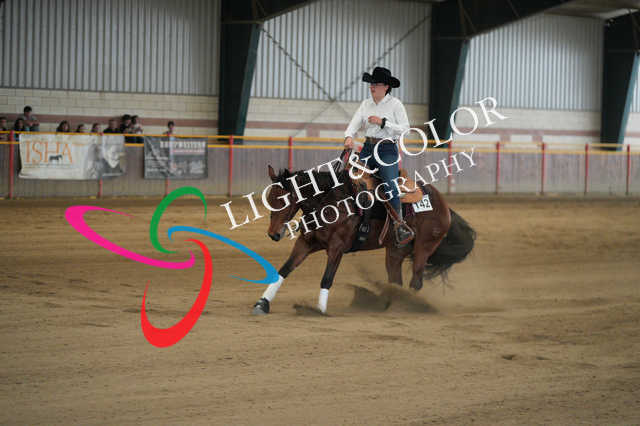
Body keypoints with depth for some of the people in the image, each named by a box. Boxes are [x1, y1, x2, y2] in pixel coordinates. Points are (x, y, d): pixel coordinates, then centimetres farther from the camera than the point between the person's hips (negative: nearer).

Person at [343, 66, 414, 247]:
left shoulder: (395, 104, -3)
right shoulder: (366, 104, 12)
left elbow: (405, 129, -7)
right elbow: (354, 123, 5)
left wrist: (383, 122, -15)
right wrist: (349, 137, -16)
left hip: (388, 150, -6)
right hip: (368, 148, 6)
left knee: (390, 185, -20)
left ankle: (399, 224, -17)